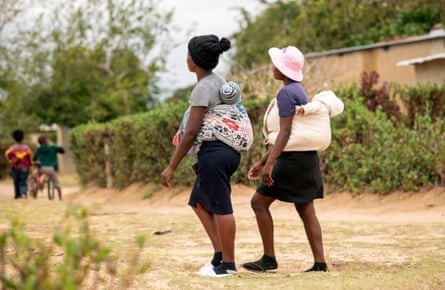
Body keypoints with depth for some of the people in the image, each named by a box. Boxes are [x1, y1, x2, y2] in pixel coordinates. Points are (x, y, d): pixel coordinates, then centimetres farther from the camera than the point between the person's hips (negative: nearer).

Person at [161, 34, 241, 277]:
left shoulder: (202, 88, -15)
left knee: (220, 207, -2)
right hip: (227, 150, 10)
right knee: (199, 203, 17)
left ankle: (228, 263, 5)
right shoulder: (219, 82, 13)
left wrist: (171, 167, -15)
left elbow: (191, 132, -19)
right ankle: (219, 253, 16)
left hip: (214, 152, -10)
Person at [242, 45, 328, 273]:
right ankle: (320, 262, 4)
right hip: (305, 158, 10)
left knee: (259, 202, -3)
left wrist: (269, 164, -26)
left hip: (293, 158, -10)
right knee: (306, 210, 8)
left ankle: (269, 259, -1)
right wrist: (261, 162, 21)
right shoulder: (298, 90, 17)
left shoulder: (286, 93, -14)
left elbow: (284, 132, -22)